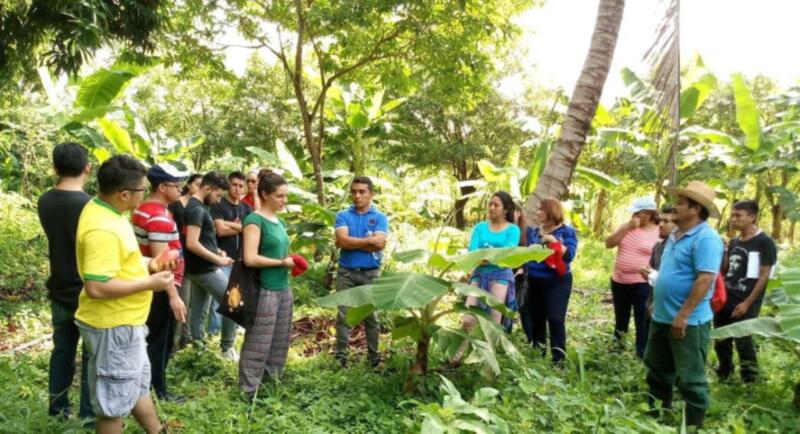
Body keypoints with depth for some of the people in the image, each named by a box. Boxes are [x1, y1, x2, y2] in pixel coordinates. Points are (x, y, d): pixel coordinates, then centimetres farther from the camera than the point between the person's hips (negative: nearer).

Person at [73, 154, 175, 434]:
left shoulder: (107, 212, 4)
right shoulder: (102, 229, -28)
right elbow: (97, 287, -33)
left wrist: (145, 265, 7)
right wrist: (148, 283, -24)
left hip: (125, 322, 11)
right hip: (113, 326, -11)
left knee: (139, 382, 25)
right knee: (115, 400, 7)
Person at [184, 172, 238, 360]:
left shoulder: (196, 207, 13)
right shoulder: (197, 209, -19)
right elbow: (192, 244, -26)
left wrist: (216, 250, 9)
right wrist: (218, 259, -19)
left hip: (199, 269, 10)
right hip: (205, 269, -10)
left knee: (199, 311, 14)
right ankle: (227, 348, 8)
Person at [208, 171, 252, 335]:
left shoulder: (246, 208, 13)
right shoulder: (218, 205, -4)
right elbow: (220, 230, -16)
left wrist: (230, 224, -12)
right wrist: (241, 228, -6)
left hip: (242, 258, 6)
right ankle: (213, 331, 1)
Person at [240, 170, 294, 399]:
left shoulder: (280, 221, 13)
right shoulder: (255, 220, -12)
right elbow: (250, 258, -20)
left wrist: (291, 262, 4)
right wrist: (282, 262, -13)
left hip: (283, 289, 9)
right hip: (264, 291, -9)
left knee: (280, 342, 16)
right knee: (258, 345, -1)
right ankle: (249, 392, 10)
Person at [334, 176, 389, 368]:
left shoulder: (380, 217, 2)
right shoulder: (343, 216, 4)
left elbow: (380, 243, -13)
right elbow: (342, 240, -13)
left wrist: (352, 242, -10)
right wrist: (369, 240, -11)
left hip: (371, 273, 0)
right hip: (346, 272, 0)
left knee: (371, 316, 8)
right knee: (343, 315, 3)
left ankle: (374, 356, 18)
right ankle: (340, 356, 10)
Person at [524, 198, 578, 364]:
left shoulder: (566, 231, -4)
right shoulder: (534, 231, 11)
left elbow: (569, 255, -16)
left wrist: (553, 241, -22)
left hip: (557, 283, -5)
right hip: (535, 282, 6)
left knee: (555, 319, -12)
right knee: (536, 319, 11)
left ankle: (559, 358, -6)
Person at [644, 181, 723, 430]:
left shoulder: (706, 238, -18)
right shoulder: (675, 235, 12)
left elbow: (705, 279, -25)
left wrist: (683, 315, -26)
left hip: (688, 322, -10)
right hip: (662, 318, 10)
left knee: (690, 380, 3)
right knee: (657, 372, 20)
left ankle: (693, 427, 18)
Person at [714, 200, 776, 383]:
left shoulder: (764, 242, -7)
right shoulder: (734, 242, 13)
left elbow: (764, 276, -11)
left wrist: (748, 303, -15)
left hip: (745, 302, -7)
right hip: (725, 298, 7)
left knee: (742, 341, -7)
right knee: (721, 341, 12)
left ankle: (751, 382, 8)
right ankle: (723, 376, 30)